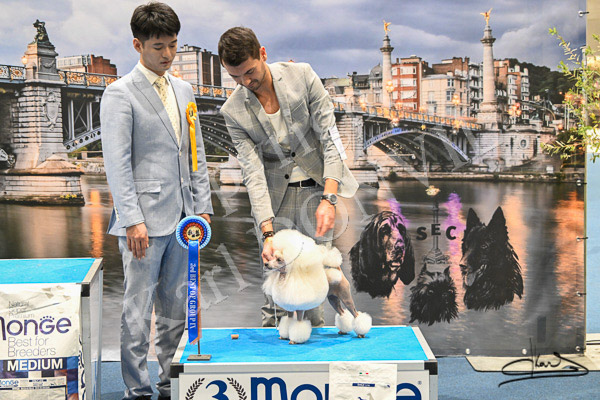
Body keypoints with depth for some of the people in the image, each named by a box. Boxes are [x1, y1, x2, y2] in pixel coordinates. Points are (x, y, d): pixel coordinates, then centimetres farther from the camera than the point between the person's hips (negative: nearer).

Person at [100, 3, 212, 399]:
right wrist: (133, 220, -16)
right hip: (146, 218, -6)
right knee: (139, 308, 0)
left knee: (177, 307, 12)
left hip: (181, 217, 6)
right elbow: (117, 163, -10)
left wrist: (203, 206, 12)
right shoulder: (120, 94, -5)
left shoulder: (184, 90, 15)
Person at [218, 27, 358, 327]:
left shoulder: (302, 76, -10)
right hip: (273, 197, 0)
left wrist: (329, 199, -21)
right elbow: (253, 172, -13)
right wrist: (267, 233, -24)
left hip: (316, 188, 0)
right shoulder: (233, 111, -8)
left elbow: (330, 138, -11)